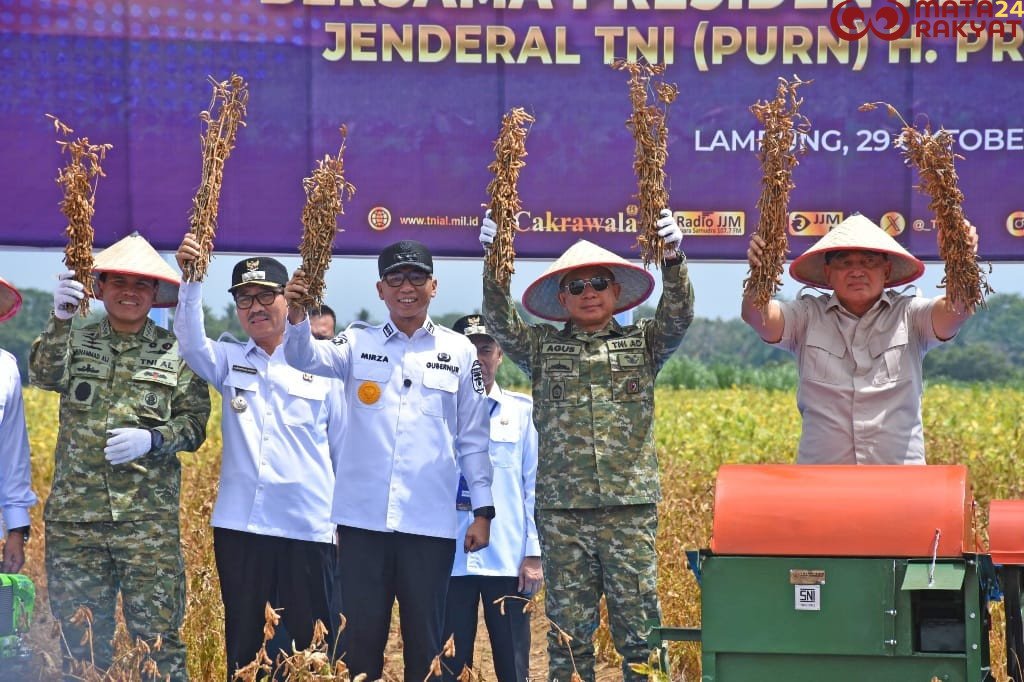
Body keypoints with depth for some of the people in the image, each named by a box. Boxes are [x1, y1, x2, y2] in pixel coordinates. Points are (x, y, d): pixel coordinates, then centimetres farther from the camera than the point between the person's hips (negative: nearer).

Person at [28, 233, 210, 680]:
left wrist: (153, 439, -14)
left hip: (148, 514, -1)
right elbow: (44, 374, -11)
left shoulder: (175, 353, 7)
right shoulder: (76, 342, 9)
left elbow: (194, 424, 6)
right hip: (75, 512, 2)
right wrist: (60, 319, -28)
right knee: (78, 637, 5)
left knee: (157, 634, -6)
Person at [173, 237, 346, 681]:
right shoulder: (229, 362, 9)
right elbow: (190, 343, -12)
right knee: (244, 643, 9)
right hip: (240, 526, 2)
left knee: (312, 645, 2)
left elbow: (344, 448, 6)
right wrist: (191, 280, -26)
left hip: (308, 528, -2)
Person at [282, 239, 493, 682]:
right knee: (361, 633, 5)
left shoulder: (458, 351, 6)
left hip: (430, 521, 0)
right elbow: (307, 357, -12)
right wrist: (296, 316, -33)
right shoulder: (359, 343, 6)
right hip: (364, 517, 0)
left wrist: (482, 510, 4)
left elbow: (473, 437, 8)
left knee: (425, 637, 7)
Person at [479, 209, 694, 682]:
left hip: (630, 504, -1)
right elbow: (502, 325, -1)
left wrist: (673, 261, -20)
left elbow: (677, 317, -3)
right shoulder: (543, 349, 12)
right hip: (561, 507, 1)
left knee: (638, 618, -1)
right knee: (568, 624, 4)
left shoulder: (643, 343, 12)